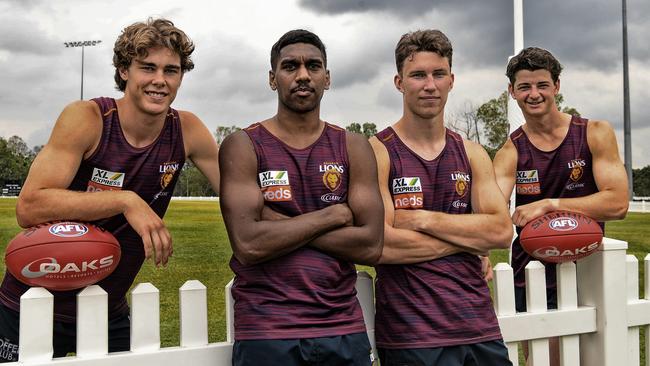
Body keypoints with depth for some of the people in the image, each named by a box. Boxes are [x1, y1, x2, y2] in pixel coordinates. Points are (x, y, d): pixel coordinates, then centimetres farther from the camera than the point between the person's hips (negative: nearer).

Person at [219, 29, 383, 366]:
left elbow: (370, 245, -7)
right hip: (266, 334, -2)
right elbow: (248, 244, -16)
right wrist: (332, 216, -10)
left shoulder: (354, 147, 4)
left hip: (344, 330, 3)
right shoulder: (243, 146, -4)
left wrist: (280, 223, -12)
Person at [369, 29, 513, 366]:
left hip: (480, 327, 5)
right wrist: (467, 240, -9)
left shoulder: (472, 154, 9)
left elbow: (502, 231, -3)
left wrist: (422, 219, -13)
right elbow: (379, 245, -18)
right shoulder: (377, 152, -7)